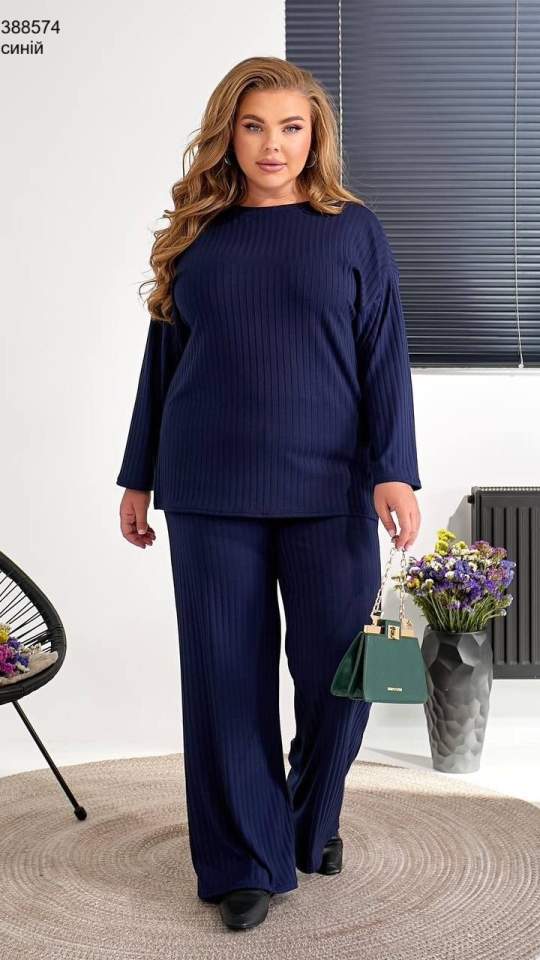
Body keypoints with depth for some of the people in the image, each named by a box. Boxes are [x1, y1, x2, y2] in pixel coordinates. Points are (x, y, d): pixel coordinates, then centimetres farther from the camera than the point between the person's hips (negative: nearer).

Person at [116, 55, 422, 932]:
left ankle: (313, 822, 32)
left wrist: (394, 471, -10)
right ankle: (246, 862, 21)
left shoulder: (354, 230, 4)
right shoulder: (197, 236, 8)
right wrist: (139, 478, 11)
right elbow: (163, 360, 12)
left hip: (328, 490, -1)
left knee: (340, 668, 2)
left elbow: (384, 359, 0)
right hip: (211, 493, 1)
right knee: (226, 676, 4)